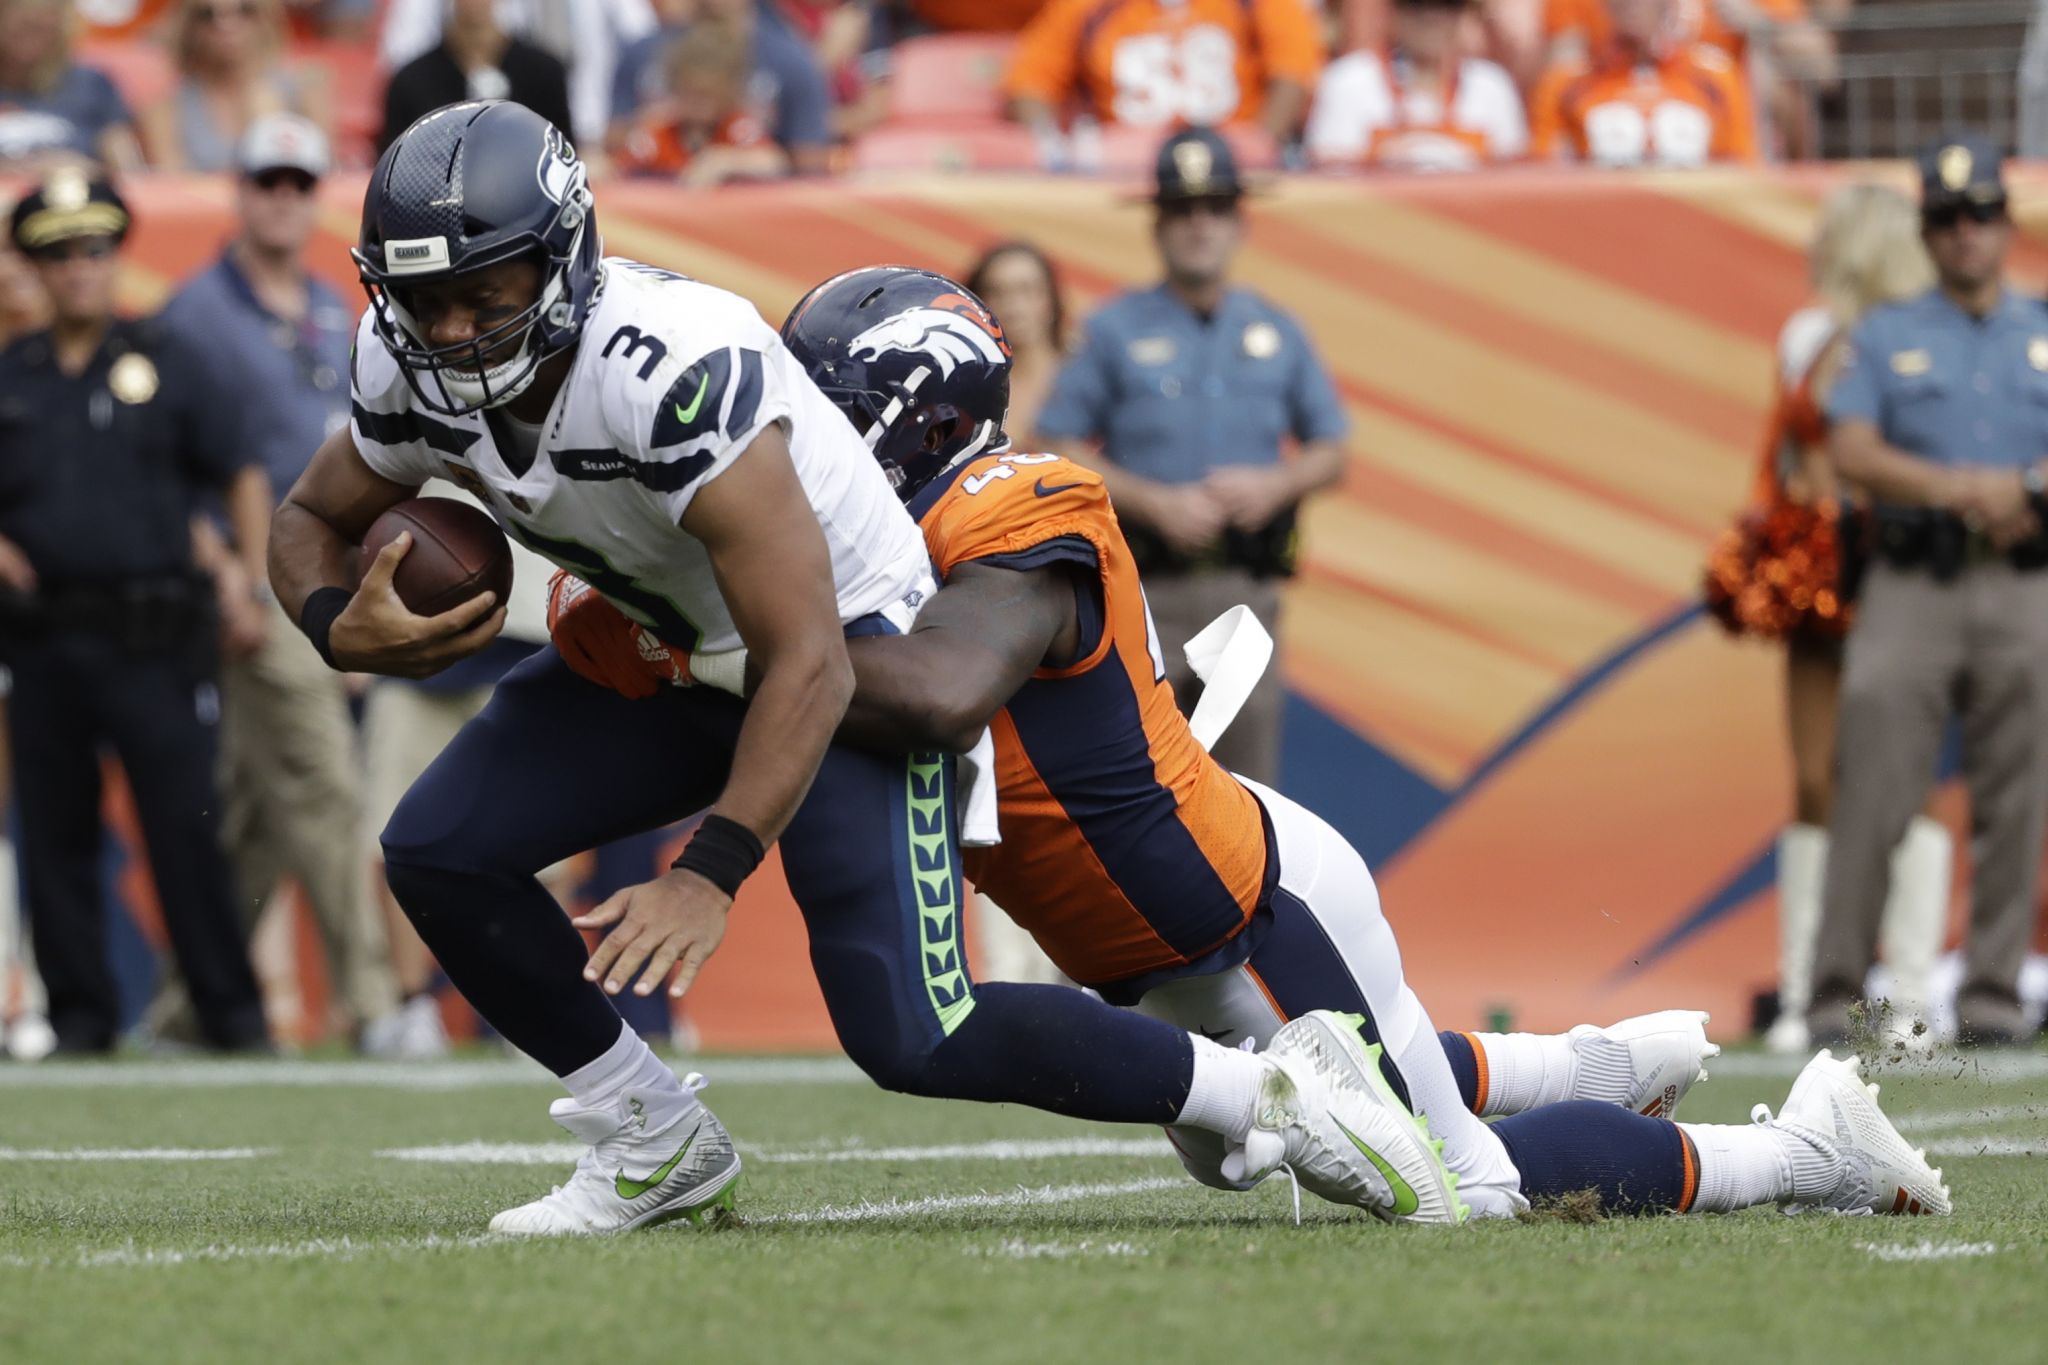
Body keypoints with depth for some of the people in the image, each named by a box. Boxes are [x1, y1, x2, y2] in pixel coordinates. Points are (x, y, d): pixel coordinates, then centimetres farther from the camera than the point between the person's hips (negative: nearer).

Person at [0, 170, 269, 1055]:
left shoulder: (169, 367, 7)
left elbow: (241, 472, 10)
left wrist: (247, 566, -2)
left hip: (153, 639, -3)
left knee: (186, 823, -7)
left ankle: (230, 1009, -2)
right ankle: (78, 1011, 10)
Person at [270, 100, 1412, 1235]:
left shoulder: (677, 371, -37)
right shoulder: (412, 371, -15)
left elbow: (809, 668, -36)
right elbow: (313, 521, 5)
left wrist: (710, 873, -43)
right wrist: (340, 627, -19)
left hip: (847, 642, -7)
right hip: (673, 652, 8)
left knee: (907, 1037, -18)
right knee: (440, 851, -7)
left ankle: (1271, 1091, -1)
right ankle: (661, 1149, 9)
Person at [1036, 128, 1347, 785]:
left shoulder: (1278, 335, 12)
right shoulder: (1115, 331, 3)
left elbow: (1330, 453, 16)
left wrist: (1275, 484, -6)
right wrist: (1155, 502, -12)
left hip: (1245, 593, 3)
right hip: (1147, 592, -3)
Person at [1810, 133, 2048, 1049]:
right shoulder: (1884, 338, 13)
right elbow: (1850, 452, -2)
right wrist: (1964, 490, -14)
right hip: (1913, 586, -1)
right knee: (1873, 786, -9)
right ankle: (1837, 991, -8)